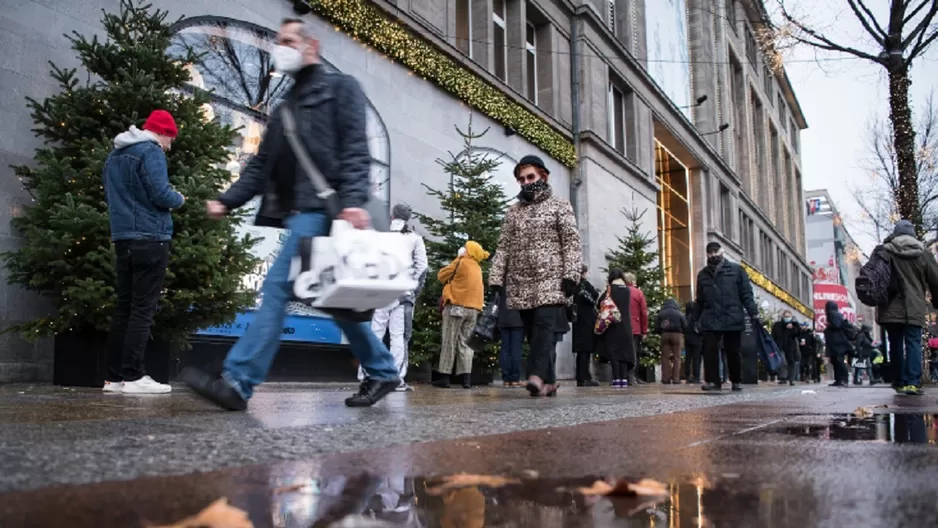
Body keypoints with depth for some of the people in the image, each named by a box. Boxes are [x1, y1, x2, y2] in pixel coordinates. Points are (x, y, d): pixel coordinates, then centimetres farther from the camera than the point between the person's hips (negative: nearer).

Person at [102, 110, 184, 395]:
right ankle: (133, 376, -9)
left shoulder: (115, 155, 20)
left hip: (123, 237, 8)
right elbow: (161, 194, -17)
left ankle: (115, 376, 10)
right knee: (143, 308, -8)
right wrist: (179, 199, 5)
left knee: (124, 307, 9)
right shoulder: (150, 152, -8)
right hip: (150, 238, -8)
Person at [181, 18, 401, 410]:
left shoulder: (340, 88, 6)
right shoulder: (286, 108, 28)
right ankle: (383, 372, 19)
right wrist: (227, 201, 6)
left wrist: (354, 200, -23)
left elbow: (355, 150, -9)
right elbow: (261, 165, 20)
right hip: (299, 212, 8)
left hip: (323, 207, -8)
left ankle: (237, 383, -17)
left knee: (277, 287, -16)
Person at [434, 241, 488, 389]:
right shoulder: (478, 268, 14)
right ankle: (466, 378, -3)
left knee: (449, 342, -2)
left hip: (456, 306, -6)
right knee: (465, 343, 6)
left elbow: (441, 276, 5)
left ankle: (444, 377, -4)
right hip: (473, 309, 6)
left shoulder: (461, 263, -4)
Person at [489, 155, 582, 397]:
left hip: (550, 279, -4)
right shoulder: (513, 211, 18)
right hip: (520, 284, 4)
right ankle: (549, 381, 9)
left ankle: (538, 376, -28)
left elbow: (572, 242, -1)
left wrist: (571, 275, -13)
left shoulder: (560, 205, 7)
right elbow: (503, 247, 12)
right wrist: (496, 279, 3)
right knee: (532, 332, 2)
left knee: (543, 325, -19)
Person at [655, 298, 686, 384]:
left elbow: (656, 328, 2)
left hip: (664, 335, 1)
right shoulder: (679, 314, 7)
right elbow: (685, 326, 3)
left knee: (665, 357, 3)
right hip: (677, 335, -1)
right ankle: (676, 379, -6)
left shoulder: (660, 314, 9)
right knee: (676, 358, 1)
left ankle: (666, 378, -3)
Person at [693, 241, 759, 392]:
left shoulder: (736, 269, 6)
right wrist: (696, 319, 13)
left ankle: (736, 382, 20)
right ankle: (713, 381, -1)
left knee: (733, 352, 6)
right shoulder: (703, 274, 14)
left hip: (733, 319, -2)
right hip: (710, 320, 2)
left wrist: (753, 313, -5)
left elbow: (746, 294, 2)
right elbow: (700, 300, 16)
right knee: (710, 351, -7)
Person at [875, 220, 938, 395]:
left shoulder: (883, 251, 1)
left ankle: (899, 382, 13)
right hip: (914, 309, -1)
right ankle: (913, 382, -14)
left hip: (890, 308, 1)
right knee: (913, 343, -2)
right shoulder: (923, 253, 4)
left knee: (896, 345, 10)